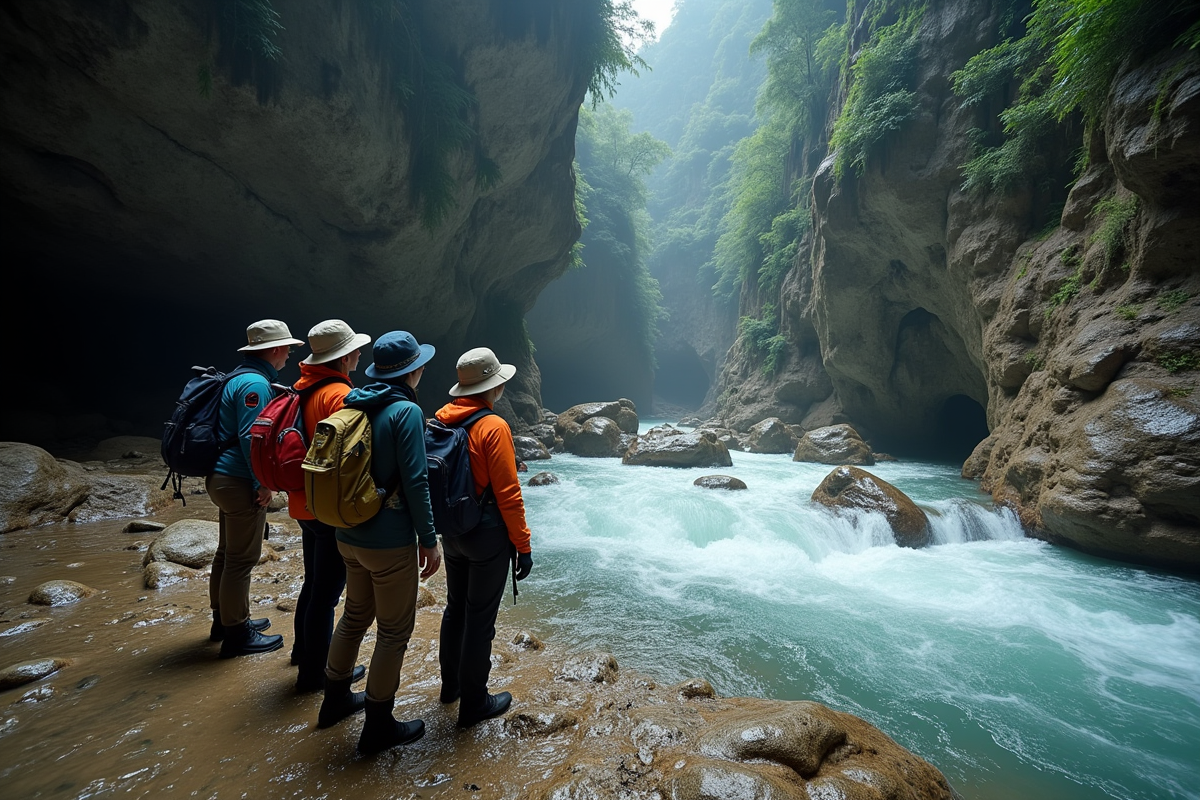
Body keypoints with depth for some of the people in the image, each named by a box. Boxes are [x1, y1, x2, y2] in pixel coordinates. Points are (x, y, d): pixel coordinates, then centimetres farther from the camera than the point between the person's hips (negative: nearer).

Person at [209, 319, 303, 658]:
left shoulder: (239, 378, 15)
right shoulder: (255, 384, -18)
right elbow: (250, 437, -24)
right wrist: (263, 483, -18)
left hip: (223, 477, 11)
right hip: (240, 481, -11)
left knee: (228, 552, 20)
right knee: (242, 558, 0)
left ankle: (225, 620, 35)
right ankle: (237, 635, 12)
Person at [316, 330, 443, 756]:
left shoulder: (355, 405, 5)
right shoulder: (406, 411, -19)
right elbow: (415, 481, -21)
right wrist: (429, 539, -13)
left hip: (349, 536, 8)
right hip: (391, 544, -8)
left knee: (356, 615, 26)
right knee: (394, 630, 9)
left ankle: (335, 699, 43)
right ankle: (379, 726, 23)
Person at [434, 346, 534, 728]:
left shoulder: (442, 420, 0)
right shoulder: (494, 427, -20)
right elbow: (508, 494, -20)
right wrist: (523, 546, -11)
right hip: (488, 532, -7)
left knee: (455, 606, 23)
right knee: (480, 617, 7)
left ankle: (451, 683, 42)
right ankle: (473, 703, 24)